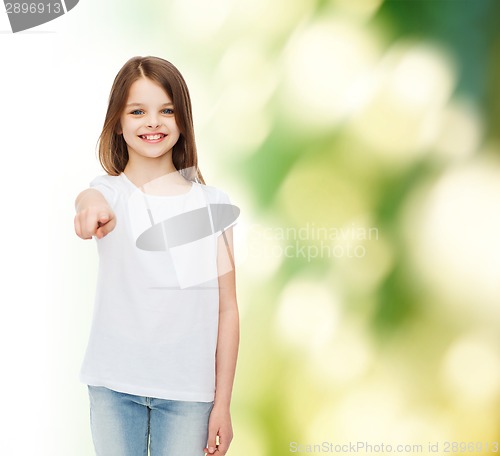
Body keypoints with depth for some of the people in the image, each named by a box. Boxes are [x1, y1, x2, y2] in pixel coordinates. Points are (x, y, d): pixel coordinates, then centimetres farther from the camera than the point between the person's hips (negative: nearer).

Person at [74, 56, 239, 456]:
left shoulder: (212, 204, 2)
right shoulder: (111, 191, -1)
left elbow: (227, 309, 2)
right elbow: (90, 199, -27)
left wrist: (223, 403, 0)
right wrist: (91, 205, -52)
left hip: (188, 391, 1)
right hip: (114, 385, 0)